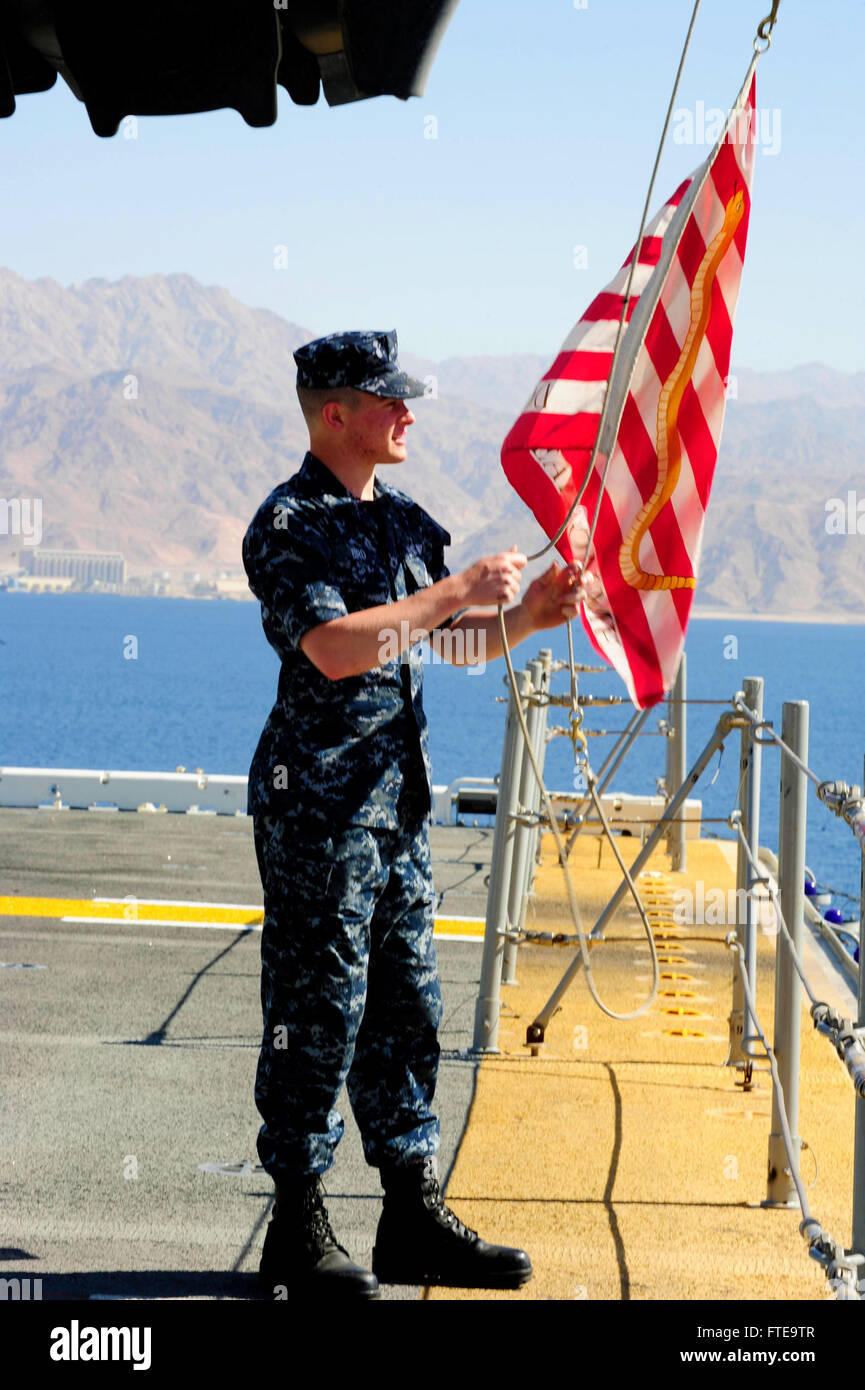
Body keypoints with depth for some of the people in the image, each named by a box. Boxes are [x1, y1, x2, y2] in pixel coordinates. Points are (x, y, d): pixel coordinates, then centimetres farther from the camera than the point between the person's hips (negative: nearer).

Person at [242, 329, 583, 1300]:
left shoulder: (401, 520, 15)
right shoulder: (289, 523, -11)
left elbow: (447, 639, 24)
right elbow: (334, 647, -25)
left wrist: (521, 617, 4)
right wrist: (461, 590, -20)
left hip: (398, 799, 8)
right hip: (319, 799, -8)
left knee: (406, 1006, 11)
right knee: (319, 1008, -3)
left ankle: (415, 1220, 18)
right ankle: (298, 1232, 7)